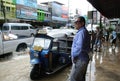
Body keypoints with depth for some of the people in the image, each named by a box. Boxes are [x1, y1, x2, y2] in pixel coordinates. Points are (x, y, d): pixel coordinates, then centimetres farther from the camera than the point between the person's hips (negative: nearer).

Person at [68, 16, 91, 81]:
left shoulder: (82, 32, -17)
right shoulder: (85, 32, 15)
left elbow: (79, 47, -28)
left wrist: (73, 56, -14)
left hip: (80, 60, -10)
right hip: (83, 59, 10)